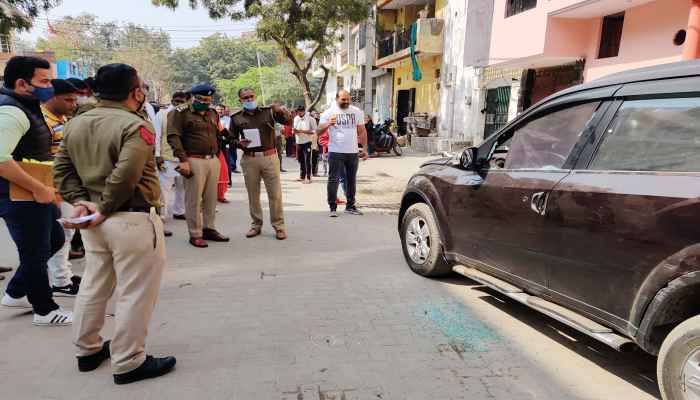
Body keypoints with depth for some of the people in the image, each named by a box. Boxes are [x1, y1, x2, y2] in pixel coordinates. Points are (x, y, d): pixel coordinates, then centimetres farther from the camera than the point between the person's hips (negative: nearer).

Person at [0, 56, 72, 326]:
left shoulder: (25, 107, 12)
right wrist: (39, 188, -26)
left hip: (34, 194, 10)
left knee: (55, 240, 23)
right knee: (35, 253, 5)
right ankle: (45, 311, 23)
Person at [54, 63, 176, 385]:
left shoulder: (75, 124, 10)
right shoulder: (135, 125, -15)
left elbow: (62, 170, 7)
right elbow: (125, 175, -25)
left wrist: (81, 201, -1)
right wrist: (104, 209, -13)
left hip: (95, 221, 8)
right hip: (133, 219, -8)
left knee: (93, 286, 21)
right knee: (134, 294, 3)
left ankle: (87, 350, 37)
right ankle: (128, 364, 14)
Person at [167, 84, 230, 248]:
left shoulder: (213, 113, 17)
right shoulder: (181, 113, -3)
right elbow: (173, 136, -10)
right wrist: (183, 160, -18)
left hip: (213, 160, 6)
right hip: (194, 161, -6)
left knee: (211, 198, 10)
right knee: (194, 199, -1)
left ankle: (209, 229, 22)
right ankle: (195, 234, 7)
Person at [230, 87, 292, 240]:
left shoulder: (268, 112, 4)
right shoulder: (236, 118, 8)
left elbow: (288, 121, -4)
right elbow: (231, 138, 14)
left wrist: (281, 111, -25)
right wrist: (239, 143, -8)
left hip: (270, 157, -1)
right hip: (249, 159, 2)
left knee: (275, 193, 0)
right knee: (253, 194, 9)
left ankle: (279, 225, 9)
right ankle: (256, 225, 21)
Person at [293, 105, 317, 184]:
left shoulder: (310, 119, -10)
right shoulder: (296, 119, 6)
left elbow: (315, 131, -11)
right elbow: (294, 130, 14)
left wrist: (304, 131, -20)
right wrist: (294, 131, -10)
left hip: (307, 142, -6)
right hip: (299, 142, 6)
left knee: (307, 160, -7)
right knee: (300, 160, 14)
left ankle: (308, 177, -3)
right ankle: (302, 176, 26)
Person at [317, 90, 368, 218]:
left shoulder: (357, 112, 8)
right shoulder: (328, 113, 0)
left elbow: (362, 132, 12)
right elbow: (318, 131, -5)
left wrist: (365, 148, 6)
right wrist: (328, 124, -24)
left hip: (353, 152, 3)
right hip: (336, 152, -3)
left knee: (351, 180, 10)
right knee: (334, 180, -3)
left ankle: (350, 206, 21)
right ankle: (333, 207, 2)